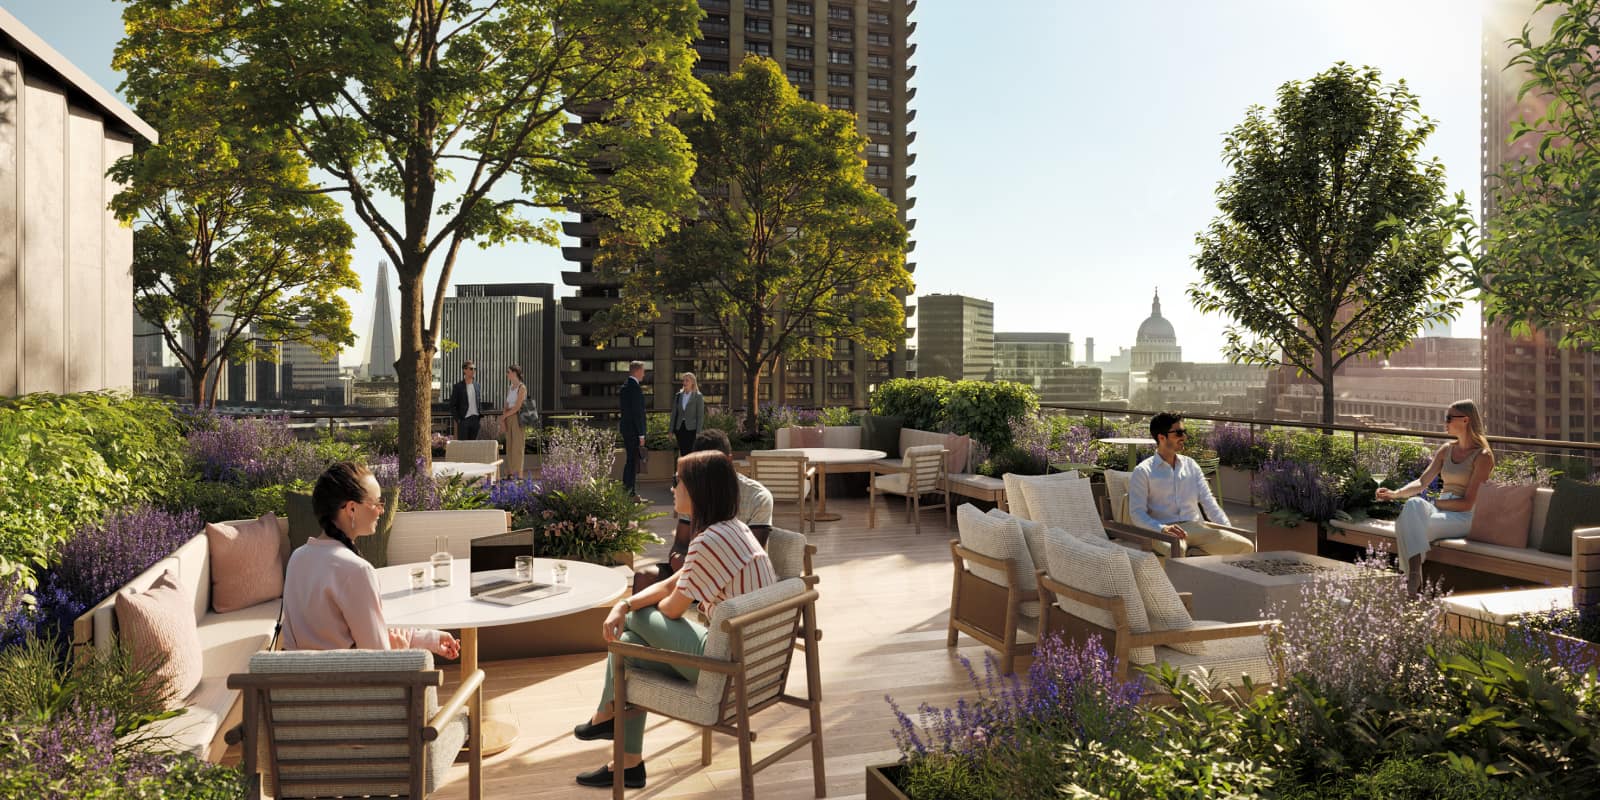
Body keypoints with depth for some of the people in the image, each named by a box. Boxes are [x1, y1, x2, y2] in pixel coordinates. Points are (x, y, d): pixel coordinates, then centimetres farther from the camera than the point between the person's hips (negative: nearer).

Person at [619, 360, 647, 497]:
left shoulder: (625, 385, 14)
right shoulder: (635, 387, -16)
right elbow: (637, 412, -19)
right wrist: (641, 434, -17)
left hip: (626, 428, 10)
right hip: (633, 429, -10)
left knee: (631, 460, 15)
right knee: (633, 461, -5)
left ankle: (626, 489, 20)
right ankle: (631, 492, -3)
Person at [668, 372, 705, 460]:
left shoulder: (698, 397, -3)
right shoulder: (678, 396, 10)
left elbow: (700, 416, -5)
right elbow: (674, 413, 12)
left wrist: (698, 433, -10)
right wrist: (671, 430, 8)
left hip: (691, 429, -4)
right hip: (679, 428, 4)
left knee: (690, 453, -9)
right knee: (682, 453, 5)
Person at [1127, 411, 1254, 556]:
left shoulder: (1190, 465, 19)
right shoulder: (1143, 471, 3)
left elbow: (1208, 502, 15)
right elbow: (1137, 512, -5)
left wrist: (1229, 531, 0)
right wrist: (1162, 528, -24)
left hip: (1196, 526, 6)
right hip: (1167, 531, -6)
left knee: (1245, 546, -17)